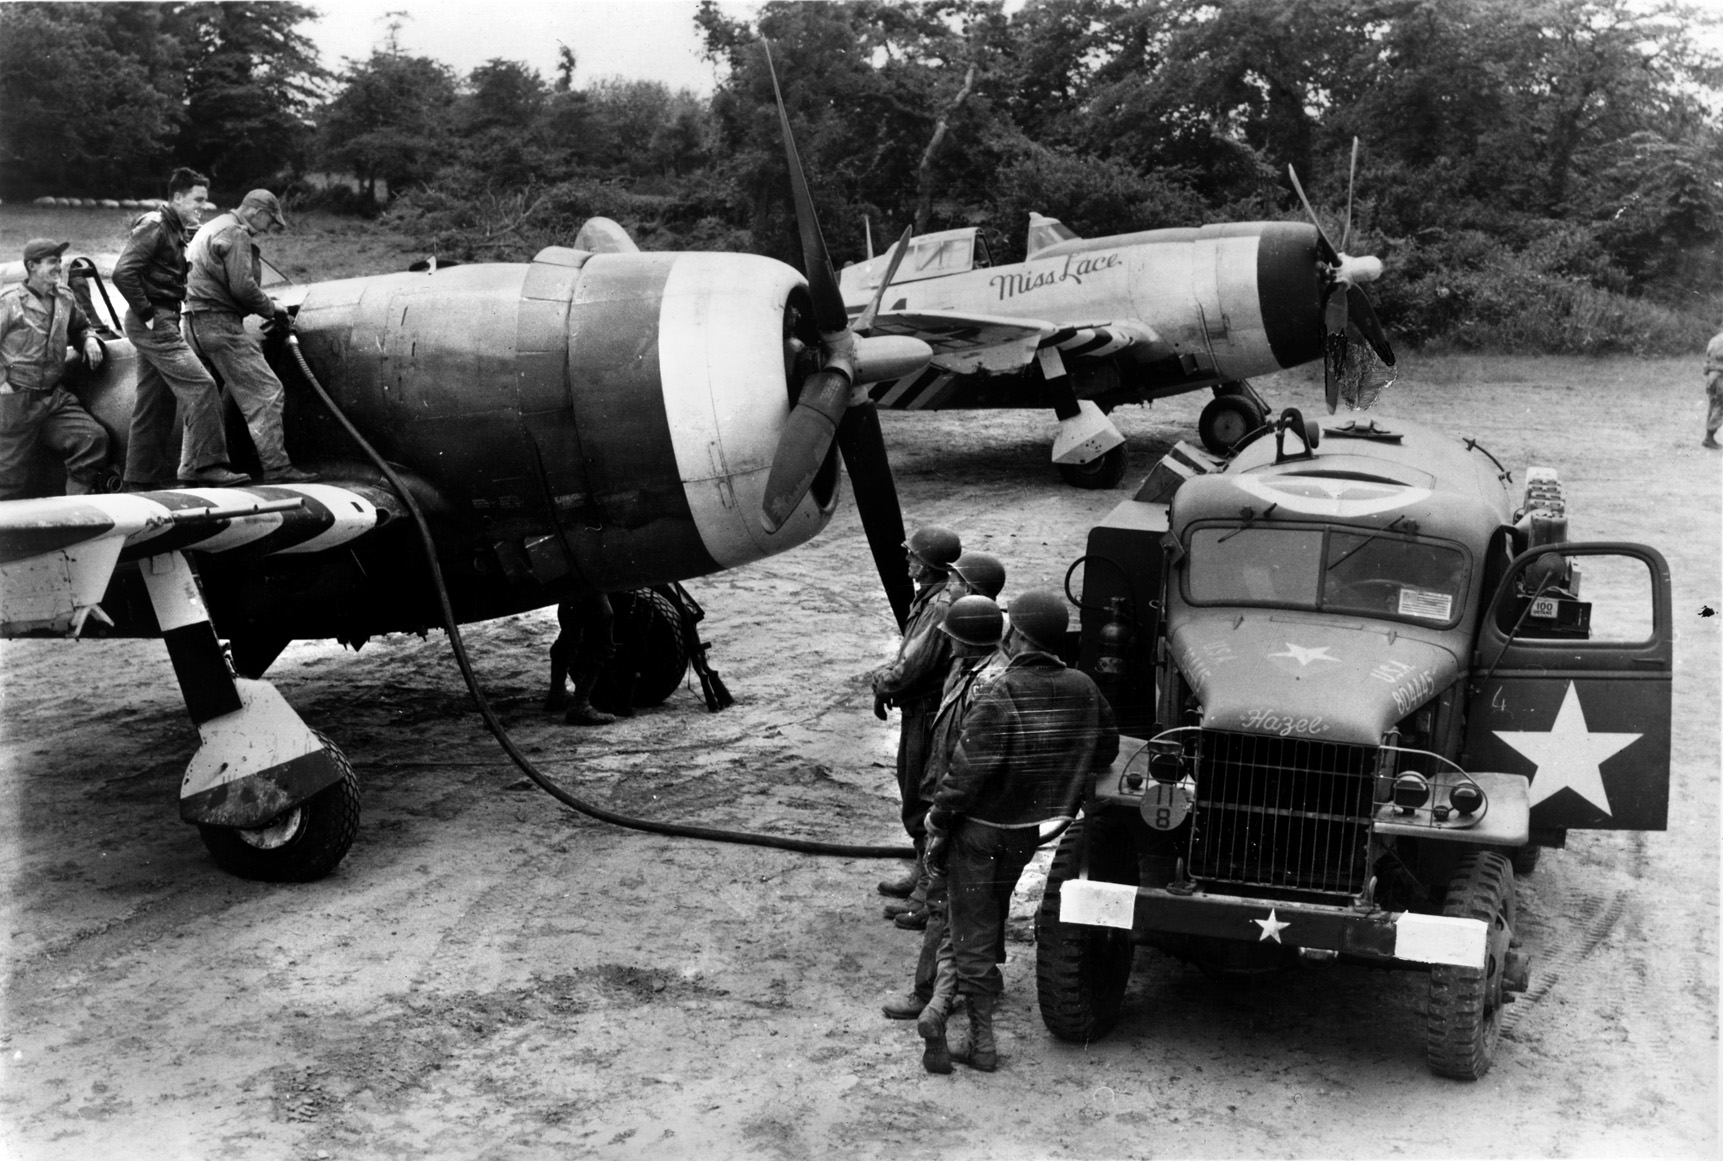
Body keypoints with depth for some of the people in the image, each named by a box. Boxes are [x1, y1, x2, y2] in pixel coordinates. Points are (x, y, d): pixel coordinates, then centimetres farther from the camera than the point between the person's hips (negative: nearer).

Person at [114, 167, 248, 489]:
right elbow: (123, 272, -20)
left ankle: (141, 478, 17)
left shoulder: (174, 231, 20)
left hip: (162, 322, 10)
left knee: (155, 402, 11)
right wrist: (147, 314, -20)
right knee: (200, 385, -16)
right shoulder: (153, 226, -11)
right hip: (154, 324, -10)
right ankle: (204, 464, -18)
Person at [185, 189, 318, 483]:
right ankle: (276, 467, -17)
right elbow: (242, 286, -19)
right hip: (219, 323, -11)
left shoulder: (212, 228, 25)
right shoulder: (235, 235, -9)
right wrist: (270, 307, -3)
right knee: (265, 391, -12)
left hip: (196, 321, 11)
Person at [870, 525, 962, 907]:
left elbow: (913, 666, -26)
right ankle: (923, 874, 36)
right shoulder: (928, 598, 8)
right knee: (914, 796, 21)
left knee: (922, 805, -1)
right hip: (918, 711, 10)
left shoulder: (941, 606, -25)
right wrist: (884, 678, 1)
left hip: (930, 714, -10)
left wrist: (884, 685, -9)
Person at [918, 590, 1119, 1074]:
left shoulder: (998, 696, -25)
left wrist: (938, 825, -11)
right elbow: (1106, 750, 9)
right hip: (1030, 830, 6)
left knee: (971, 930, 6)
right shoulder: (1083, 690, -6)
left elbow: (965, 772, -23)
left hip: (981, 829, -6)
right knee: (991, 915, 22)